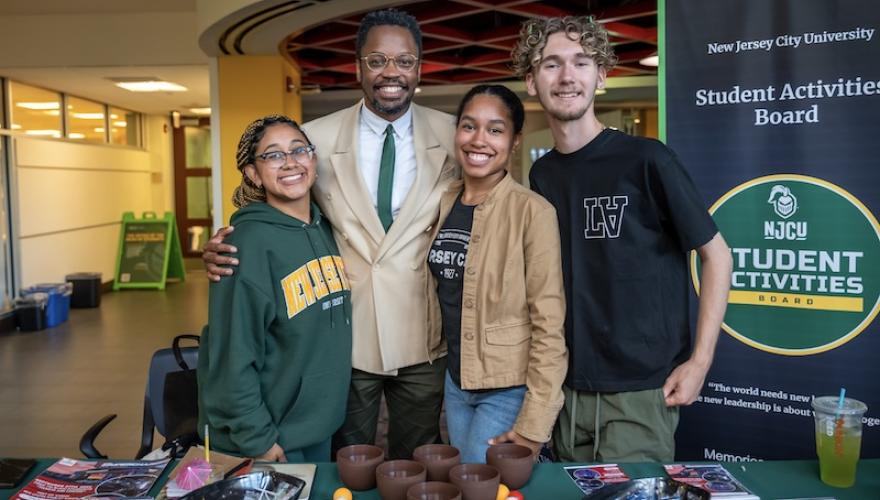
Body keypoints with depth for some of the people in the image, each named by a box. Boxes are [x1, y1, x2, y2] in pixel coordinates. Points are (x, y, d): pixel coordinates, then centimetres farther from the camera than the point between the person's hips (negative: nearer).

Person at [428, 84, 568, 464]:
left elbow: (549, 322, -16)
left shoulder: (532, 211, -16)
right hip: (455, 381, 6)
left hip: (509, 389, -6)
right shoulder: (443, 203, 3)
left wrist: (534, 425, -17)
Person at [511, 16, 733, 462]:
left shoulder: (645, 160, -10)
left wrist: (699, 361, -10)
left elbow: (716, 255, -5)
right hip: (567, 389, 5)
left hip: (640, 391, -5)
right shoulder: (541, 174, 4)